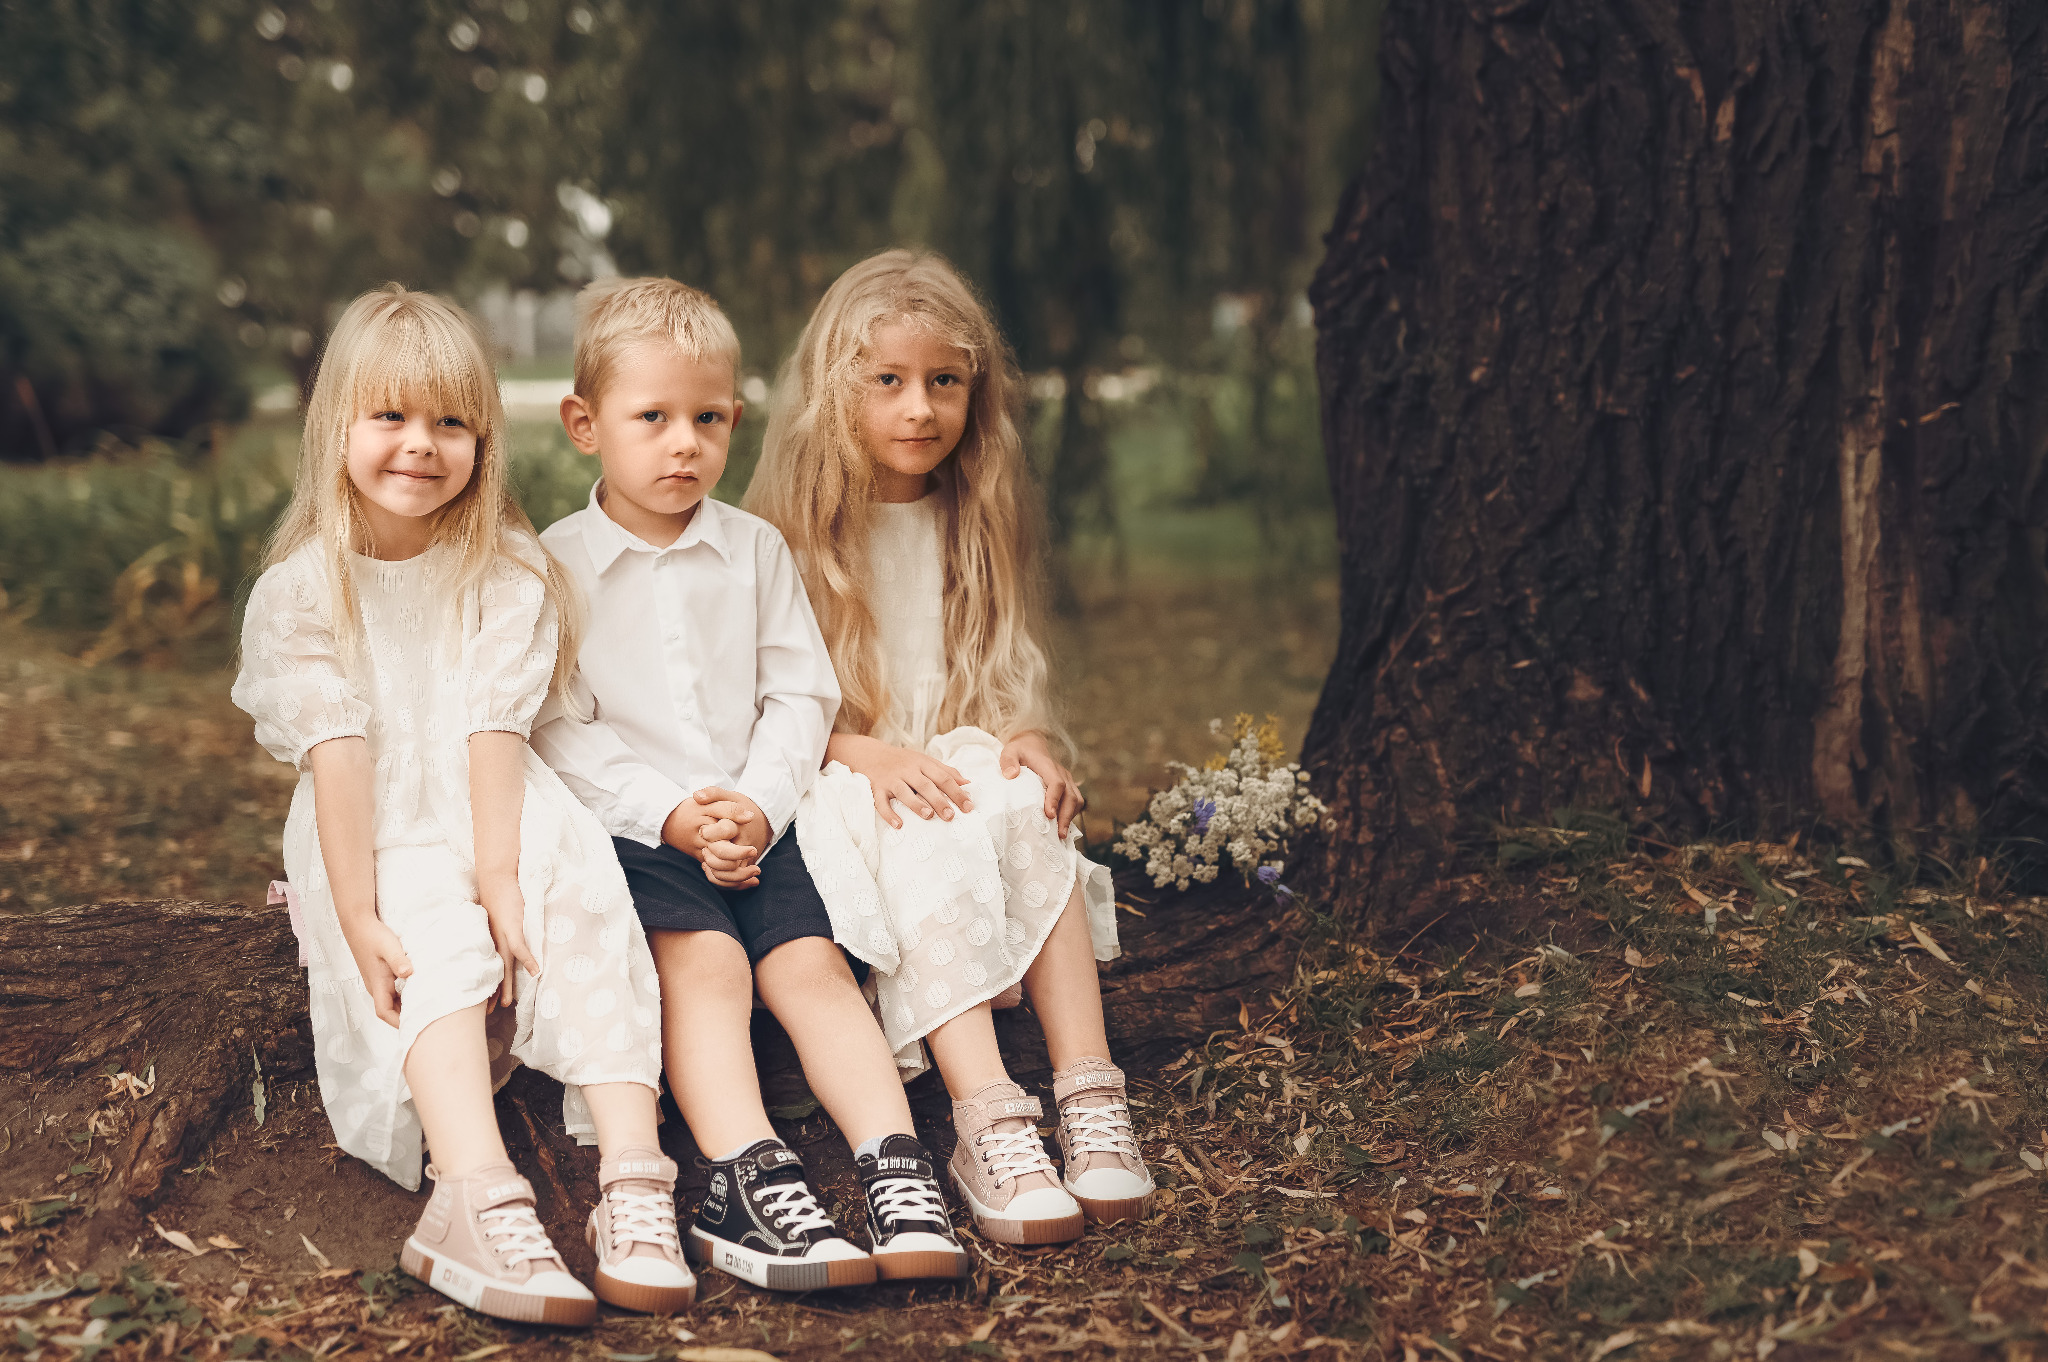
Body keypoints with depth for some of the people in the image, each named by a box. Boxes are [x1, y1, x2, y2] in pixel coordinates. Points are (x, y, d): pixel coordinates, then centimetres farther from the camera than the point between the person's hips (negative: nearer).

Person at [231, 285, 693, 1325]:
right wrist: (356, 916, -19)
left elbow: (494, 732, -9)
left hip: (500, 821, 1)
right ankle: (480, 1200, -47)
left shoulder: (506, 573, 1)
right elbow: (336, 752, -12)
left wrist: (500, 877, -18)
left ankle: (634, 1185, -37)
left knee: (590, 912, -27)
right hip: (378, 842, -1)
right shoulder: (301, 590, -3)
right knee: (439, 956, -29)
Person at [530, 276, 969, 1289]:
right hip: (629, 828, -3)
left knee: (813, 964, -18)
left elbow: (801, 695, 9)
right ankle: (749, 1180, -39)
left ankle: (898, 1173, -27)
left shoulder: (755, 550, 13)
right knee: (704, 961, -27)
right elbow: (555, 728, -4)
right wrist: (667, 814, -15)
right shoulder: (557, 563, 2)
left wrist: (757, 803, -8)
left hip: (756, 823, 3)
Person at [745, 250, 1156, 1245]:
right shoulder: (792, 530, 0)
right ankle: (988, 1130, -46)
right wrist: (867, 753, -22)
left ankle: (1090, 1100, -37)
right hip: (833, 793, -3)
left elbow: (1014, 679, 16)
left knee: (1028, 807, -32)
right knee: (929, 834, -37)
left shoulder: (975, 526, 14)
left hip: (965, 769, 3)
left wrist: (1028, 738, -8)